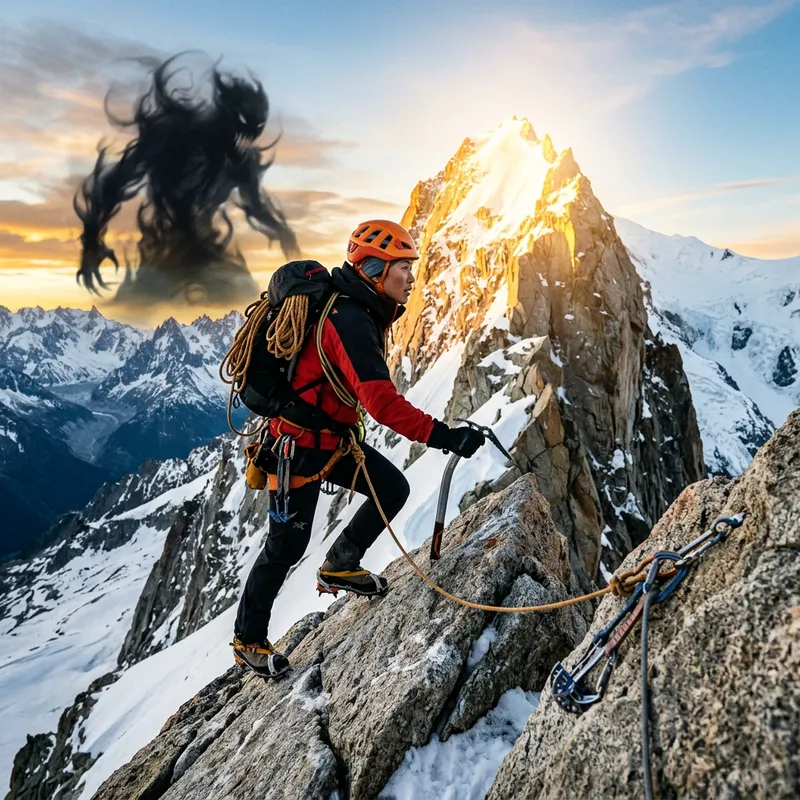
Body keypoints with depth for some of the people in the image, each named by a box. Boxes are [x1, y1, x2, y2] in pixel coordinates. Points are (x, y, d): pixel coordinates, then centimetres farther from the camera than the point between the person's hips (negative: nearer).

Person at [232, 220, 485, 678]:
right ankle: (248, 640, 25)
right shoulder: (349, 321, -28)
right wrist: (443, 436, -37)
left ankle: (340, 567, 22)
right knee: (288, 545, 4)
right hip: (299, 446, -9)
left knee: (394, 489, 6)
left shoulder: (363, 313, 3)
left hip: (333, 438, 9)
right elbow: (381, 401, -37)